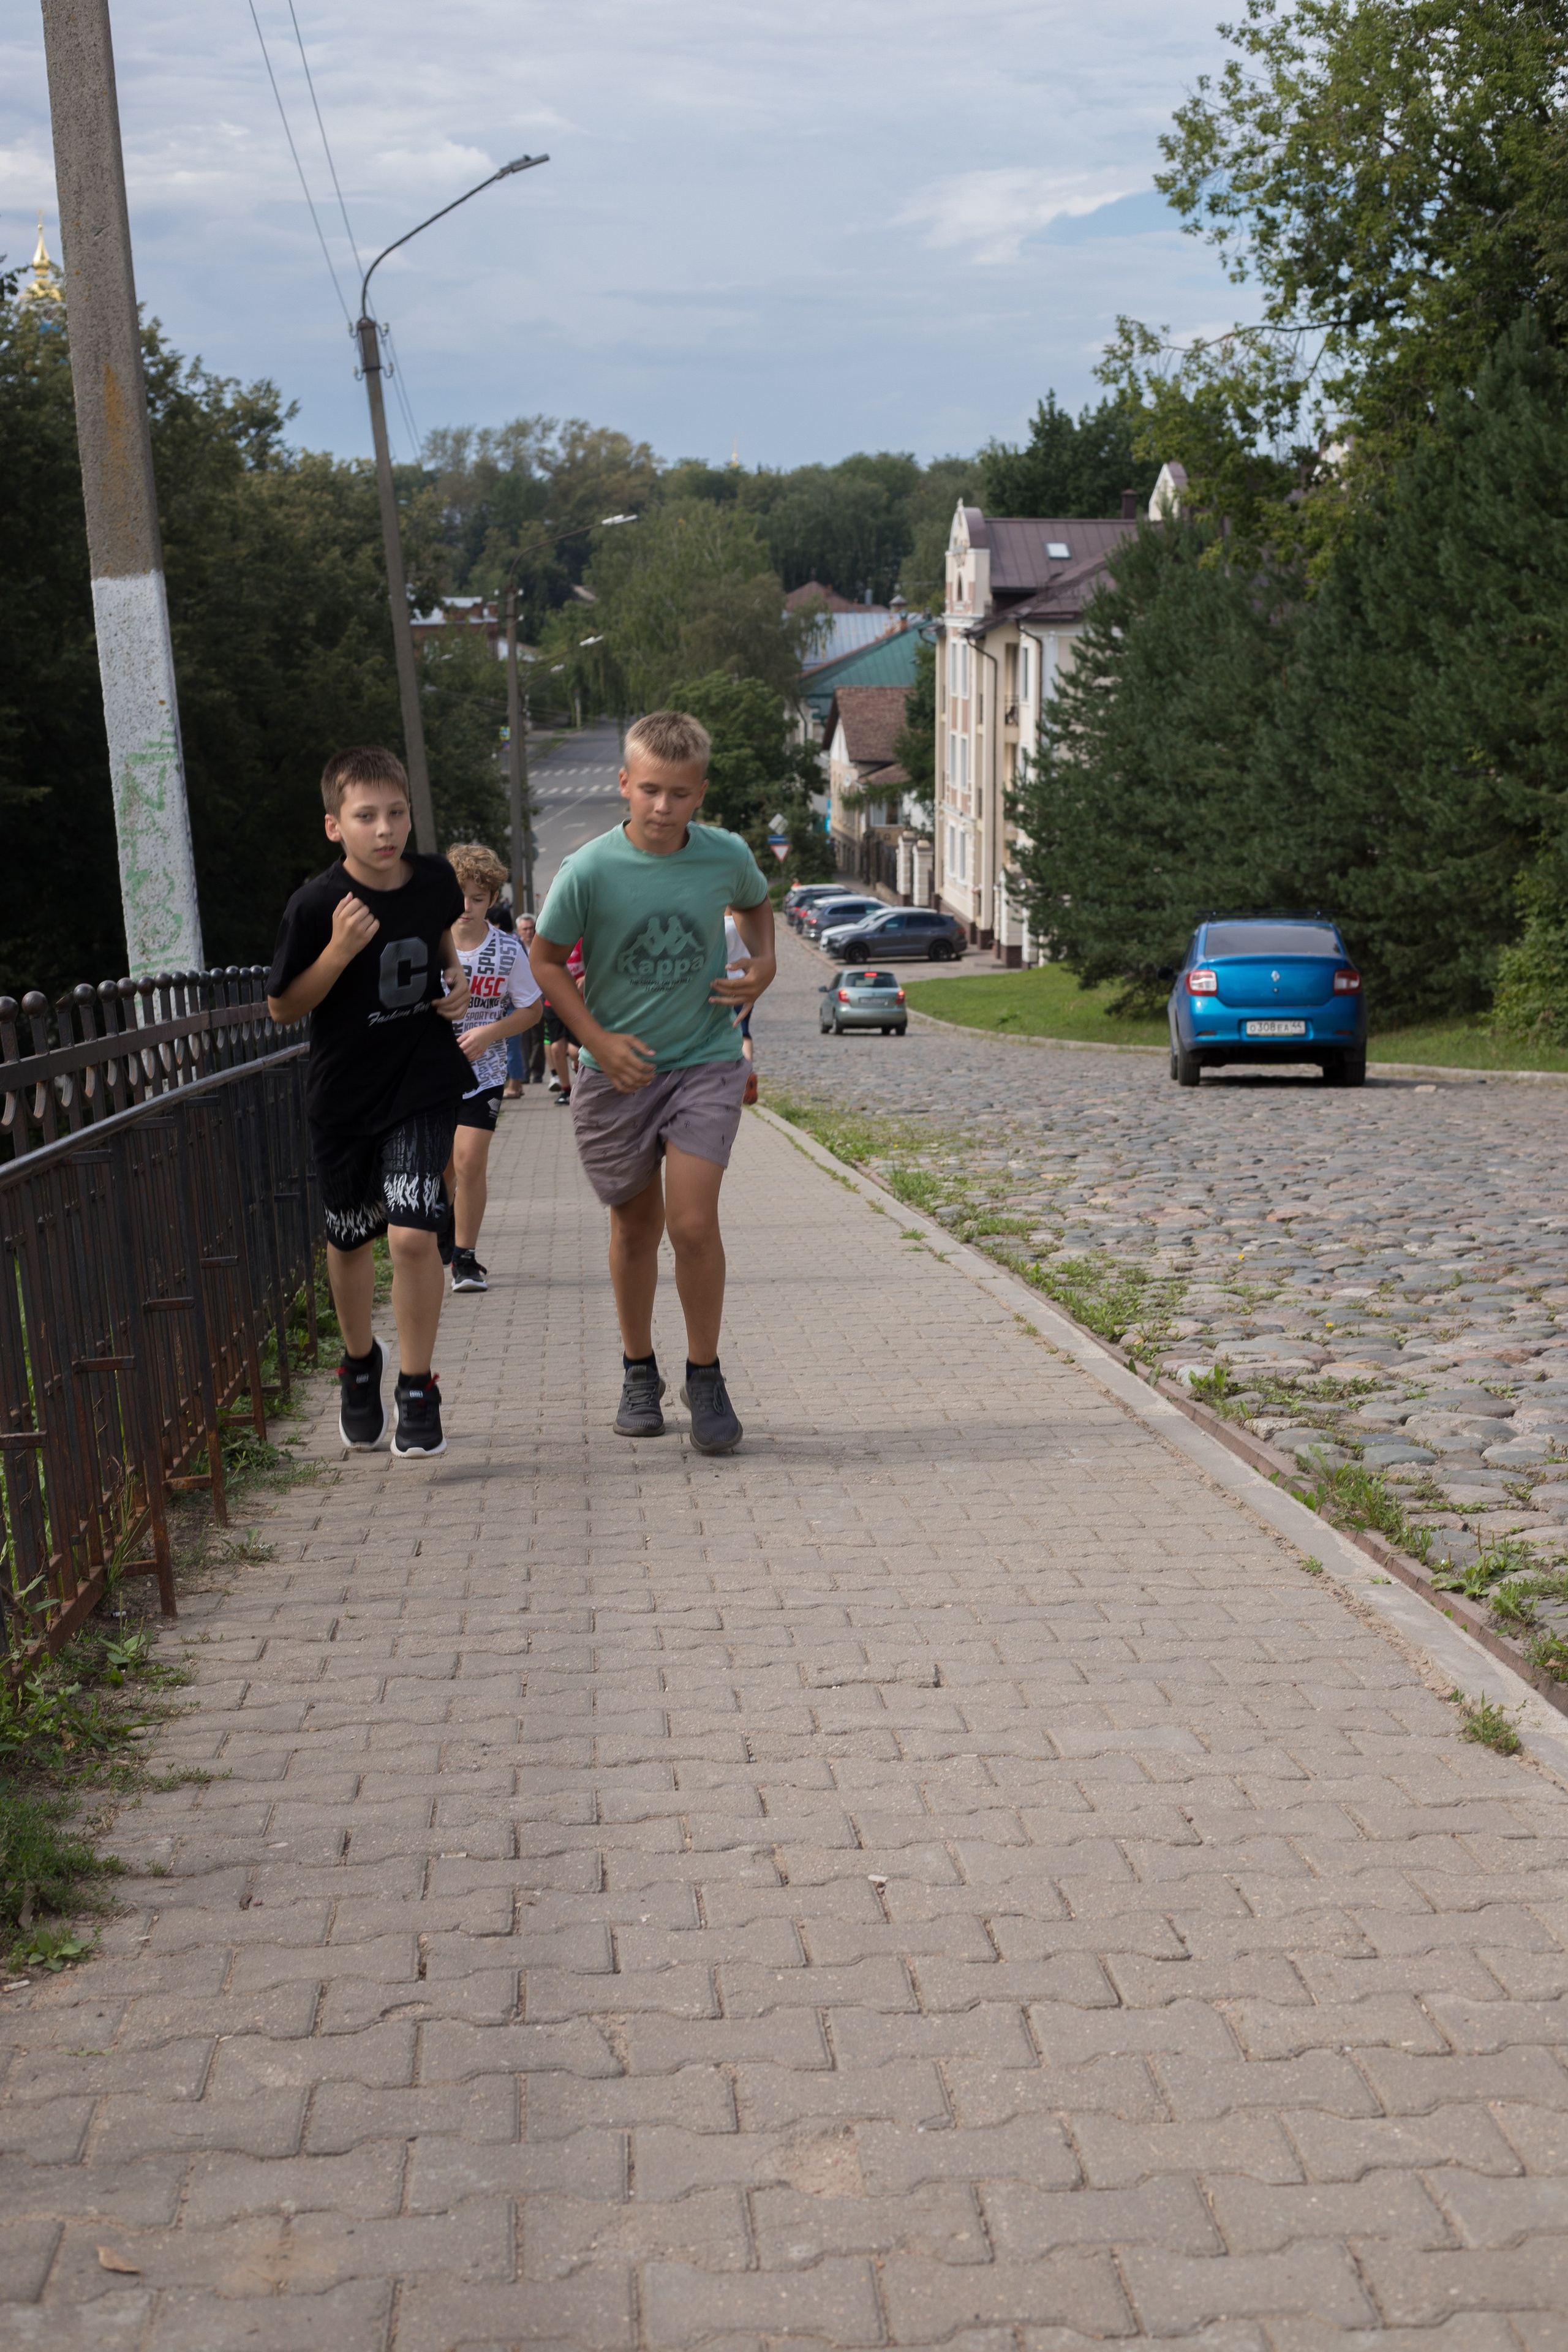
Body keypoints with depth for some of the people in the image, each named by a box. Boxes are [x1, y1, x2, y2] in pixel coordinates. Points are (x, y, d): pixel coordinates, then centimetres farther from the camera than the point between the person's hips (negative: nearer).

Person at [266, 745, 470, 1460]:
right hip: (343, 1092, 0)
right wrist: (340, 950, -23)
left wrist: (456, 981, 0)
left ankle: (418, 1389, 1)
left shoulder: (436, 880, -5)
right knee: (350, 1238, 15)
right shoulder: (315, 906, -15)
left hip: (423, 1085, 0)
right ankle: (359, 1362, 42)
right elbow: (283, 1006, -9)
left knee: (412, 1234, -14)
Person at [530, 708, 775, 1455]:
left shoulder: (726, 855, -7)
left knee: (693, 1223, -12)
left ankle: (705, 1377, 6)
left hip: (706, 1062, 0)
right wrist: (598, 1041, -9)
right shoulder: (589, 870, -14)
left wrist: (763, 963, -1)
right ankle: (638, 1371, 31)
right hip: (618, 1069, 0)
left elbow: (754, 903, 18)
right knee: (635, 1224, 12)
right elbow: (547, 959, -1)